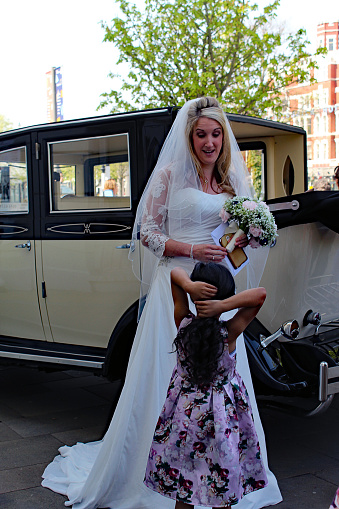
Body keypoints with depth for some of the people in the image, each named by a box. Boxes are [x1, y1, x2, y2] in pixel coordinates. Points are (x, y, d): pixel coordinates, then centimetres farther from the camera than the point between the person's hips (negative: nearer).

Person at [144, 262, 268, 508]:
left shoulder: (183, 324, -12)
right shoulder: (229, 332, -19)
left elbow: (175, 272, -5)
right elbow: (260, 294, -20)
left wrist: (188, 284, -26)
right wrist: (223, 305, -27)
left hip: (184, 412, 2)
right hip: (221, 414, -2)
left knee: (182, 486, 16)